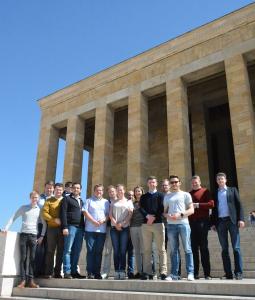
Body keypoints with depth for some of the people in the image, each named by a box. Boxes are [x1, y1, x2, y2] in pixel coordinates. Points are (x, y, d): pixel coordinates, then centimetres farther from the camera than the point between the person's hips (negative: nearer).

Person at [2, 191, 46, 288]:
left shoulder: (40, 210, 7)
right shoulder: (23, 208, 8)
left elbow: (44, 224, 9)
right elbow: (13, 218, 8)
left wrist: (42, 236, 0)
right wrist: (6, 228, -4)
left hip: (33, 235, 0)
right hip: (23, 234, 0)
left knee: (32, 258, -2)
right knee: (23, 257, -2)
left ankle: (31, 280, 0)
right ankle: (23, 280, 0)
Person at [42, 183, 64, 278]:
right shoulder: (49, 201, 8)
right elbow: (44, 213, -2)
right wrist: (54, 219, -15)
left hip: (62, 228, 1)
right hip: (52, 228, -1)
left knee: (60, 251, 3)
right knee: (50, 251, 0)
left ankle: (57, 272, 9)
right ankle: (48, 272, 4)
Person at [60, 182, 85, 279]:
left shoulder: (81, 201, 22)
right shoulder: (67, 199, 5)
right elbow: (63, 213, -4)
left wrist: (83, 227, 11)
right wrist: (64, 227, -13)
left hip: (80, 228, 5)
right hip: (71, 227, -5)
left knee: (77, 251, 5)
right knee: (68, 250, -5)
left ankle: (74, 271, 11)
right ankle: (67, 272, -2)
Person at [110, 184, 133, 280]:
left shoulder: (128, 202, 13)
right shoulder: (113, 202, 17)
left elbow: (130, 214, 2)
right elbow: (110, 214, 8)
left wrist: (122, 223, -10)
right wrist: (116, 224, -7)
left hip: (125, 228, -1)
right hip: (114, 228, 1)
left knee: (123, 250, -4)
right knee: (116, 250, -1)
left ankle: (122, 271, -2)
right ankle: (116, 271, 1)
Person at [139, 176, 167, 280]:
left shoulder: (160, 195, 11)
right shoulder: (143, 196, 17)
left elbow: (162, 209, 0)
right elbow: (141, 208, 4)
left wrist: (154, 217, -11)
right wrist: (147, 216, -14)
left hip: (158, 223, -2)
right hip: (146, 224, 3)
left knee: (161, 249, -4)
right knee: (147, 250, 2)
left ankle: (163, 272, -3)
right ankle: (147, 272, 6)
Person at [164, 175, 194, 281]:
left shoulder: (186, 195, 9)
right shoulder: (167, 197, 19)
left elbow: (191, 210, 2)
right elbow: (164, 211, 18)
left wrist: (180, 214, -13)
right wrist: (167, 215, -5)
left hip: (183, 223, -3)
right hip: (171, 225, 3)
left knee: (187, 249, -4)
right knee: (173, 250, 4)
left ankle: (190, 273, 0)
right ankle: (174, 274, 8)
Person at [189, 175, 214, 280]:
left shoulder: (205, 191, 5)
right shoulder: (189, 194, 20)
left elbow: (211, 204, -8)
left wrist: (198, 205, -11)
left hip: (202, 221, -4)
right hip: (191, 222, 4)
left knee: (203, 247, -3)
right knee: (194, 248, 4)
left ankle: (207, 273, 2)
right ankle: (195, 273, 8)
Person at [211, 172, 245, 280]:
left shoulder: (233, 190, 11)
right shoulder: (215, 193, 16)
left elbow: (239, 204, 4)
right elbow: (214, 208, 14)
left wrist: (241, 219, -8)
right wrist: (213, 223, 6)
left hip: (232, 220, -2)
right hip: (220, 222, 2)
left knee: (236, 247, -5)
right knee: (224, 248, 2)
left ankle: (238, 272, -2)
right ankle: (228, 273, 5)